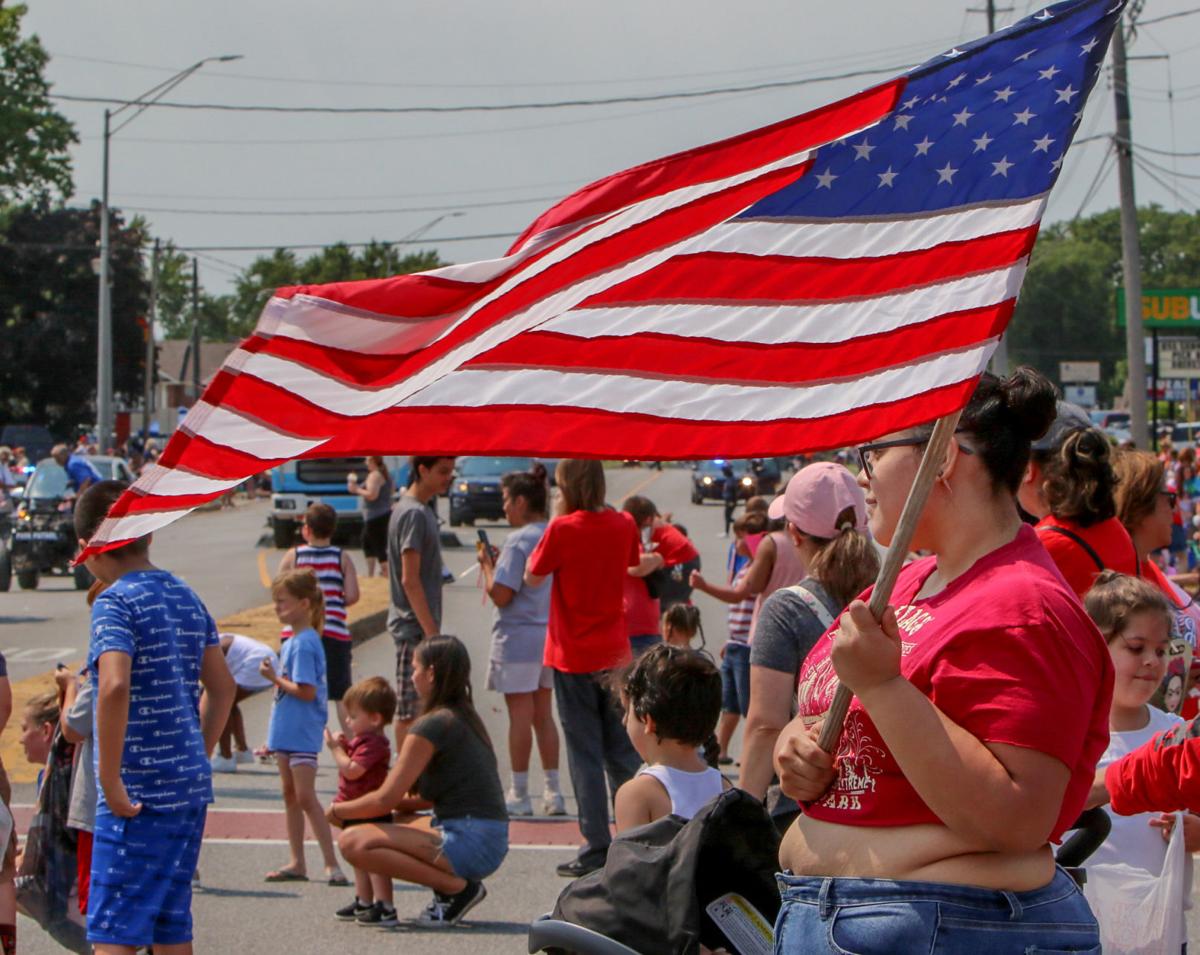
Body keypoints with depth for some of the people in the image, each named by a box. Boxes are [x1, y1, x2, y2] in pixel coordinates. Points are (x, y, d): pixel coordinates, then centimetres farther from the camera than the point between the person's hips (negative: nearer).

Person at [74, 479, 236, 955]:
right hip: (190, 786, 8)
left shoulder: (115, 602, -12)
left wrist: (110, 782, -22)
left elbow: (114, 687, -27)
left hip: (139, 792, -8)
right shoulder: (185, 597, 12)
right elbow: (222, 688, 18)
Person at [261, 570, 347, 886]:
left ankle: (331, 864, -7)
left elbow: (306, 691, -23)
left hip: (303, 733, -10)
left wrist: (275, 678, -15)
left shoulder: (304, 643, -18)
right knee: (290, 795, 13)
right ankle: (297, 863, 20)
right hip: (286, 731, 10)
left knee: (306, 797, -9)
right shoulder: (294, 641, 11)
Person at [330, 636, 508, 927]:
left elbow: (385, 799, -12)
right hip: (491, 842, 10)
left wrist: (338, 810, 5)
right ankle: (457, 885, 9)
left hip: (468, 844, -10)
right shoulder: (466, 717, 16)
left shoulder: (433, 725, -12)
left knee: (353, 842, -17)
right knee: (382, 826, 25)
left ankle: (458, 887, -11)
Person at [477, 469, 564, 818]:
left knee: (520, 716, 0)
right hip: (551, 634, 7)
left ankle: (519, 794, 7)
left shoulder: (518, 541, -16)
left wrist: (487, 564, -2)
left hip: (518, 637, -7)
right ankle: (552, 791, 17)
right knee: (543, 715, 14)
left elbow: (500, 594, -19)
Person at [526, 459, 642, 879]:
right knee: (622, 751, 14)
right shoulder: (624, 525, 1)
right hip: (615, 654, 5)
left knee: (585, 754, -1)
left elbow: (532, 576, -3)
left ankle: (596, 849, -2)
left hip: (574, 657, -5)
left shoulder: (563, 529, -14)